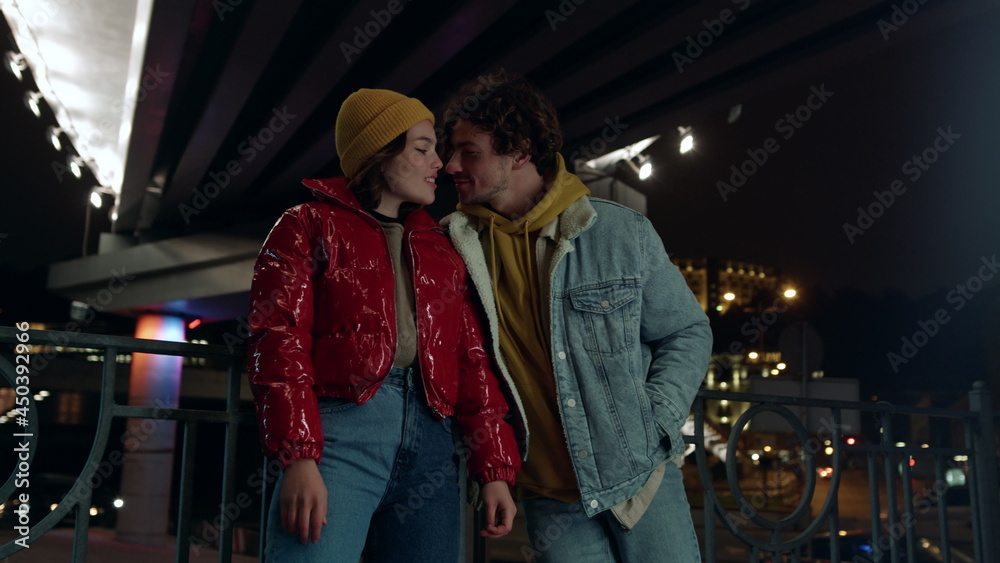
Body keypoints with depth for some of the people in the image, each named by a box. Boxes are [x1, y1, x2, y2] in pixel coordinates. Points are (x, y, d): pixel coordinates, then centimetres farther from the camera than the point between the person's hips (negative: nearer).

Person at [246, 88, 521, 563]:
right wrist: (298, 458, -15)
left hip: (429, 440, 5)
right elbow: (279, 343, -4)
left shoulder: (441, 249, 21)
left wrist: (495, 469, 8)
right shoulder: (310, 226, 8)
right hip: (341, 427, -4)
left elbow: (472, 360, 15)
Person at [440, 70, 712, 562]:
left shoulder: (623, 234, -8)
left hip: (641, 476, -1)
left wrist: (653, 423, -11)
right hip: (548, 495, 1)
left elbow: (688, 333, 2)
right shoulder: (453, 244, -3)